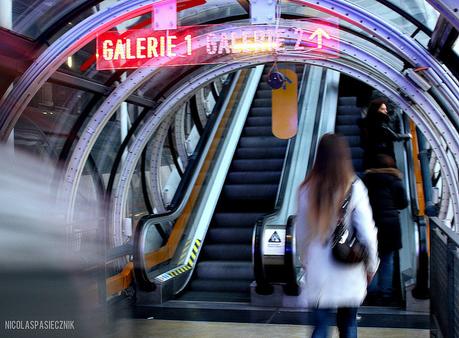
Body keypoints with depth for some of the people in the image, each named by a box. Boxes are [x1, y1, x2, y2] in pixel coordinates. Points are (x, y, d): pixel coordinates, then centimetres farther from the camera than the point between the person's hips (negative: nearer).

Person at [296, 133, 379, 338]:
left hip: (317, 273, 1)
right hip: (348, 273, -1)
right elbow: (367, 231, -8)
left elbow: (302, 232, 4)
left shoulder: (307, 189, -4)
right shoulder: (354, 187, -10)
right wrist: (371, 265, 6)